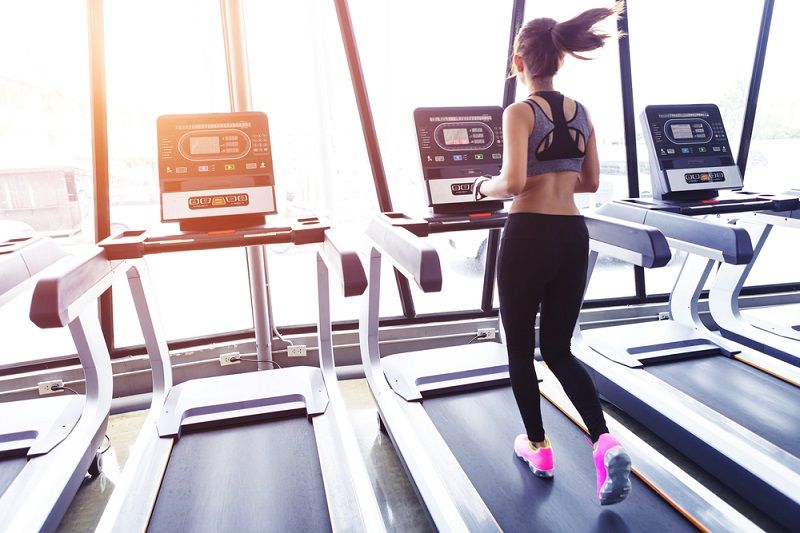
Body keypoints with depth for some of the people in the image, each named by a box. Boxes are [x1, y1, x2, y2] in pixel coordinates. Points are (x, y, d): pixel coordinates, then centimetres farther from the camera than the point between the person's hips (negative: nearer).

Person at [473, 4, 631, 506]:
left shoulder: (520, 112, -8)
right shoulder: (582, 112, 10)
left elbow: (514, 182, -20)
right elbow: (591, 182, 14)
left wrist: (486, 187, 0)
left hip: (530, 235, -6)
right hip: (573, 235, 6)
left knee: (520, 349, 13)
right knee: (559, 349, 16)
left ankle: (538, 447, 25)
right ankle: (606, 442, 0)